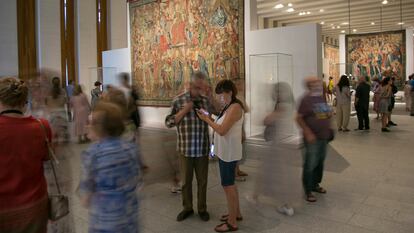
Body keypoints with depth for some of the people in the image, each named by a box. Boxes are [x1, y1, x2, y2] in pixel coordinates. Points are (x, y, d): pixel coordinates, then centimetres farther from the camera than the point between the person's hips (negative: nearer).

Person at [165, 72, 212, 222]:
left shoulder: (206, 101, 4)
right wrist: (183, 111, -15)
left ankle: (202, 209, 29)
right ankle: (187, 208, 31)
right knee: (186, 180, 13)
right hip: (185, 149, -2)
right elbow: (169, 123, -5)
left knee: (202, 180, 12)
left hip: (202, 149, 2)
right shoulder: (178, 101, -4)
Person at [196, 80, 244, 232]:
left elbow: (222, 130, -22)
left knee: (228, 185, -1)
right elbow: (221, 127, 10)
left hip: (229, 152, -10)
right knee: (230, 184, 19)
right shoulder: (228, 107, 12)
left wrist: (206, 119, -12)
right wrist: (209, 118, -1)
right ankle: (236, 213, 34)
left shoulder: (235, 107, -18)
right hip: (225, 151, 10)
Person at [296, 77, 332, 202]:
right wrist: (308, 133, -21)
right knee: (310, 165, -2)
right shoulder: (306, 99, -13)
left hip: (324, 137, 8)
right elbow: (299, 118, -15)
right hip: (312, 138, -8)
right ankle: (308, 191, 10)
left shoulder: (322, 98, 10)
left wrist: (328, 128, 10)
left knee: (320, 162, 17)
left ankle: (315, 184, 34)